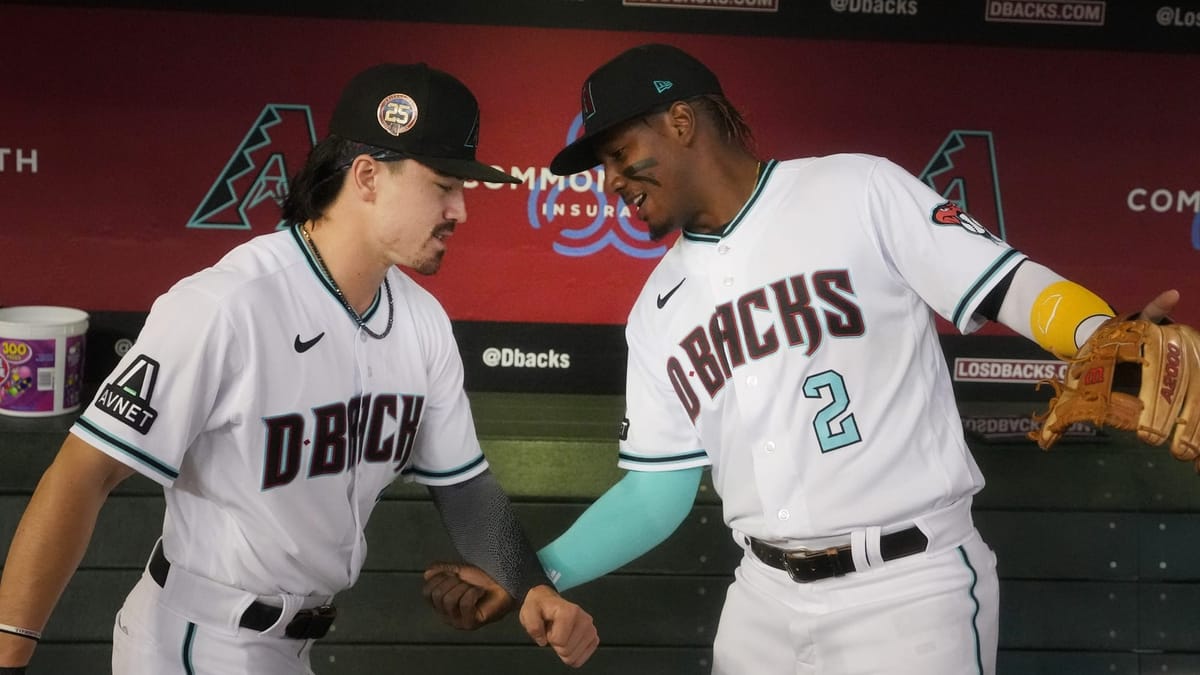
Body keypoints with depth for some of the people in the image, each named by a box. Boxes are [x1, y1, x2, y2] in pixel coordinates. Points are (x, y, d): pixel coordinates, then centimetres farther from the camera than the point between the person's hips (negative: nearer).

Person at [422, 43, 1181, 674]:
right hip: (765, 597, 6)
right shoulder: (658, 312, 11)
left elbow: (1009, 284, -9)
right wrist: (534, 575, 3)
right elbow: (656, 492, 12)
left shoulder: (858, 191, -5)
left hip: (911, 585, -5)